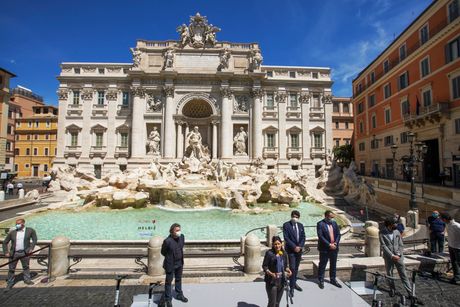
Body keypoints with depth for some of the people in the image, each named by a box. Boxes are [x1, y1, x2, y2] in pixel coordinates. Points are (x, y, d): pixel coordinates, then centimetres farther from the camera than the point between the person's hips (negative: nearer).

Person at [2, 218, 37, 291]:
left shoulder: (30, 230, -4)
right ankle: (10, 283, 26)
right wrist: (6, 252, -1)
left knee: (26, 267, 15)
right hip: (14, 253, 1)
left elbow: (34, 239, 3)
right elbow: (5, 242, 8)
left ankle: (27, 279, 33)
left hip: (24, 253, -1)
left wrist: (31, 248, -6)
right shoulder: (12, 232, -1)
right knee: (11, 269, 8)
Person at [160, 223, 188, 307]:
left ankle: (179, 295, 43)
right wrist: (170, 258, 2)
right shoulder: (167, 241, -28)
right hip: (170, 264, -5)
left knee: (179, 279, 23)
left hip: (180, 263, 5)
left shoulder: (182, 237, -12)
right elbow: (163, 252, -11)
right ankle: (168, 299, 33)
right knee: (168, 281, 14)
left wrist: (180, 256, 7)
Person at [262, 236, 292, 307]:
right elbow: (264, 266, -11)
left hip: (281, 280, 5)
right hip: (271, 281, -5)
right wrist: (271, 273, -26)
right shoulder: (269, 253, -15)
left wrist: (288, 270, -8)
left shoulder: (284, 254, 1)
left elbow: (286, 265, 12)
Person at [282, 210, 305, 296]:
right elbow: (286, 237, -12)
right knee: (292, 268, -6)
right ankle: (292, 287, 4)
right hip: (291, 250, -5)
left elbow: (303, 237, 7)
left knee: (296, 267, 15)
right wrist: (294, 247, -16)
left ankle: (294, 283, 31)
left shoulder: (300, 225, 8)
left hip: (299, 249, 5)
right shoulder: (286, 225, -8)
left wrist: (300, 246, -8)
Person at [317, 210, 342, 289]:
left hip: (334, 248, 5)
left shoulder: (334, 223, 6)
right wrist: (329, 245, -19)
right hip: (324, 248, -5)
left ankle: (333, 279, 33)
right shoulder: (320, 224, -12)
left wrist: (336, 243, -7)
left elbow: (338, 234, 7)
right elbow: (320, 236, -17)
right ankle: (321, 281, 18)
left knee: (333, 265, 17)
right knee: (322, 265, 5)